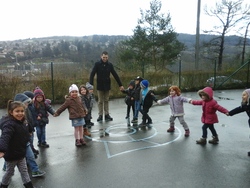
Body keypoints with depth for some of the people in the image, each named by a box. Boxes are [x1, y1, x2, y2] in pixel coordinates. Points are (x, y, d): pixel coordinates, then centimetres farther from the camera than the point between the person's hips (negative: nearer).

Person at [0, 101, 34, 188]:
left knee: (24, 171, 16)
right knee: (10, 172, 16)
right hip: (11, 154, -7)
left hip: (21, 153, 7)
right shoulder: (9, 124, -28)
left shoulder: (22, 122, 0)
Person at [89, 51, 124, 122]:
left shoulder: (110, 65, 0)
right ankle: (100, 115, 13)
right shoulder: (97, 64, -6)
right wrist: (91, 85, -24)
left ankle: (107, 114, 16)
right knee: (100, 101, 5)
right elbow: (92, 74, -12)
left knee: (106, 101, 9)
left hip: (107, 85, 2)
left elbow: (115, 75, 4)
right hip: (100, 86, -2)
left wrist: (120, 85, 3)